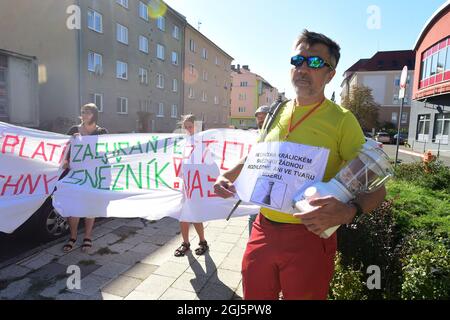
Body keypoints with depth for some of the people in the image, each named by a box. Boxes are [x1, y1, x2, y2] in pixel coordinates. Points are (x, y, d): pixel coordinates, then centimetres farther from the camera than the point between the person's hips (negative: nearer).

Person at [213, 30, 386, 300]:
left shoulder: (341, 120, -8)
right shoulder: (276, 113, 6)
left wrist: (349, 211, -30)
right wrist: (227, 176, 1)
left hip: (309, 236, -4)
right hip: (263, 229, 5)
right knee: (254, 295, 19)